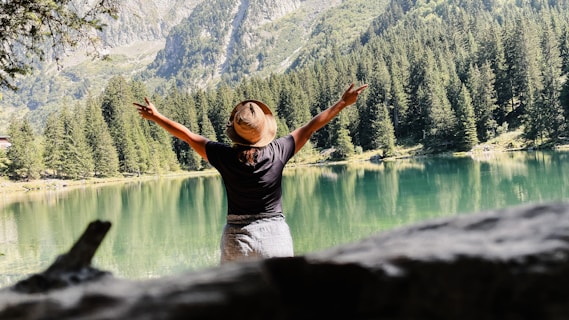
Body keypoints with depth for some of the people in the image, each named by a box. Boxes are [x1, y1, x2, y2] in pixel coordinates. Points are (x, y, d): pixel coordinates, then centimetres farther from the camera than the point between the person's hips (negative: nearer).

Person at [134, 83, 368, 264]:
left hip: (237, 238, 1)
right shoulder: (277, 153, -8)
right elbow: (310, 128, 2)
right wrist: (343, 102, 14)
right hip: (274, 235, 0)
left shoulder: (225, 157, -8)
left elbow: (188, 136, 5)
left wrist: (155, 116, 19)